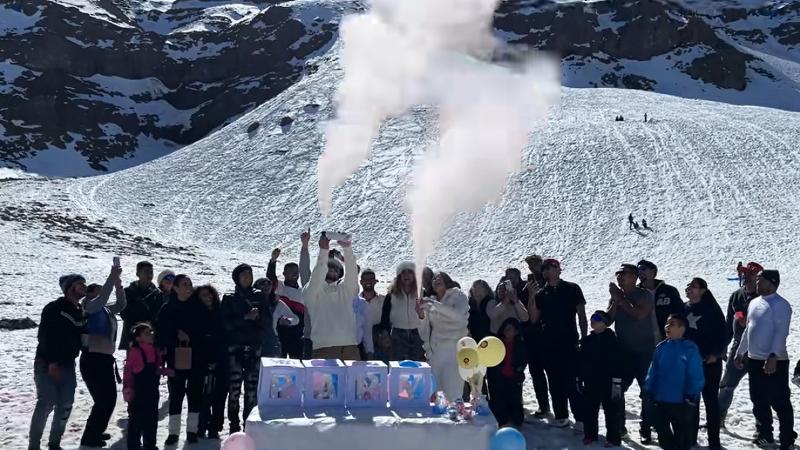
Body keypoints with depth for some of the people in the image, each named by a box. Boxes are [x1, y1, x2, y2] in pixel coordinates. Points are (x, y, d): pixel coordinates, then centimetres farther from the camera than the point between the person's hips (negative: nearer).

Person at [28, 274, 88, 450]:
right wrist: (51, 362, -20)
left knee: (65, 406, 5)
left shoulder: (81, 312, 12)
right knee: (46, 404, -11)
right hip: (47, 365, -7)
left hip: (68, 366, 7)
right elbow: (43, 335, -16)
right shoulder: (54, 308, -10)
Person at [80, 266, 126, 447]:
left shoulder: (106, 310, 17)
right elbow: (102, 299, -24)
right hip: (93, 359, -9)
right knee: (102, 400, -6)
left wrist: (118, 285, -1)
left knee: (110, 398, 15)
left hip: (106, 359, 9)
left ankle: (97, 431, 29)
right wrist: (112, 278, -26)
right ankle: (89, 437, 4)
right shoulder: (89, 306, -6)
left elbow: (120, 305, 12)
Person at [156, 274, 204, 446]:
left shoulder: (198, 307, 2)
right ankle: (173, 431, 11)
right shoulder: (167, 309, 1)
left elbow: (203, 330, 3)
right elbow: (161, 334, -2)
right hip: (176, 359, 0)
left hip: (196, 359, 0)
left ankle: (192, 430, 15)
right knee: (176, 394, 3)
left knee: (195, 393, 4)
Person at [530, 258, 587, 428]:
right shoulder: (540, 294, 10)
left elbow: (581, 315, 4)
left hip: (569, 343, -4)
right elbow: (534, 319, 5)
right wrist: (532, 297, -5)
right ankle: (561, 416, 17)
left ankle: (580, 417, -3)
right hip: (549, 344, 4)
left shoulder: (572, 289, 2)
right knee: (555, 382, 8)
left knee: (572, 381, -8)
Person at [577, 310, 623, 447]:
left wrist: (617, 384, -15)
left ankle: (613, 438, 12)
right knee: (589, 410, 12)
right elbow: (580, 361, 12)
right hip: (590, 384, 6)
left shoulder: (611, 340, -10)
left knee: (611, 411, 3)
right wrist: (579, 380, 12)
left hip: (608, 384, -5)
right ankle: (590, 435, 25)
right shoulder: (586, 341, 7)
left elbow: (616, 363, -12)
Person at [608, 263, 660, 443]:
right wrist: (615, 300, -13)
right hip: (623, 351, 5)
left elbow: (639, 314, -25)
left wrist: (621, 299, -16)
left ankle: (646, 430, 8)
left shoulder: (644, 295, -8)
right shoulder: (616, 295, 6)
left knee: (647, 391, -1)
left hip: (644, 351, -5)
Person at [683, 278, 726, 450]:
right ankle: (691, 436, 19)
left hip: (709, 361, -5)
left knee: (711, 400, 1)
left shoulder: (711, 309, -7)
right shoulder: (684, 309, 8)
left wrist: (716, 353, -16)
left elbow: (721, 333, -9)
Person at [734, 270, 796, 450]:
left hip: (774, 362, -8)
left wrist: (773, 356, -28)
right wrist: (740, 352, 22)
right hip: (754, 360, 8)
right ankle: (764, 434, 27)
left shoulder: (780, 305, -12)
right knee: (759, 401, 15)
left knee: (779, 402, -2)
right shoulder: (754, 303, 14)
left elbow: (781, 332, -20)